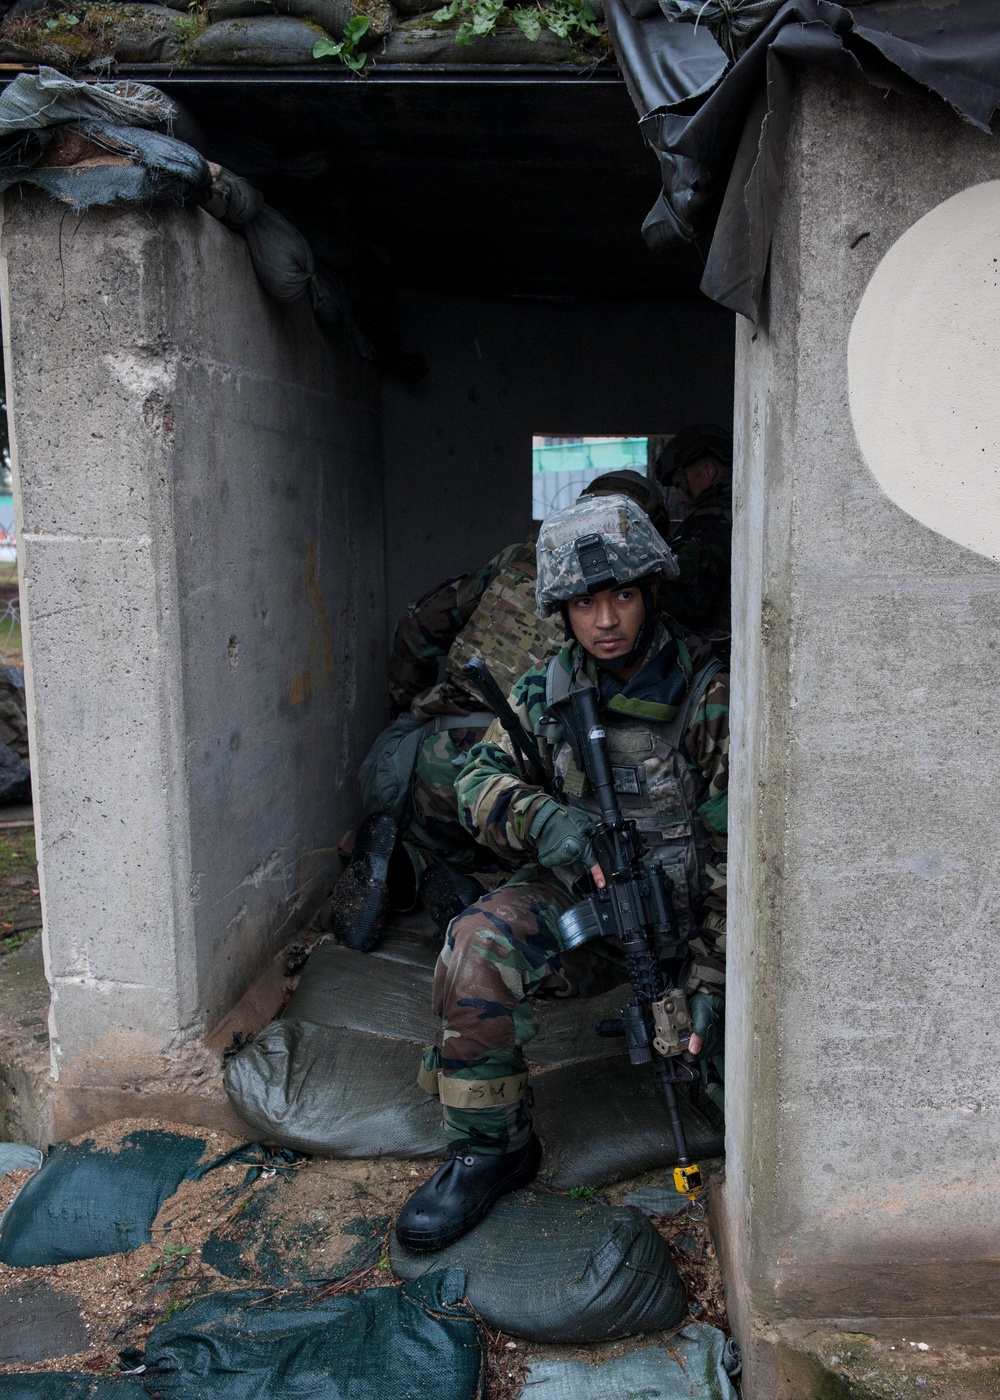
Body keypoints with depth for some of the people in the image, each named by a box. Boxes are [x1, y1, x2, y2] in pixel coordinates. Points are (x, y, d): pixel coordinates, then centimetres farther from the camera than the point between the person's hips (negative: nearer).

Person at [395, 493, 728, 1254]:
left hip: (678, 908, -2)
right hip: (575, 891, 2)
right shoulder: (546, 691, 2)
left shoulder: (707, 693, -11)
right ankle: (491, 1147, -8)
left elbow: (730, 848, -13)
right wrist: (538, 816, -23)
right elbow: (481, 777, 2)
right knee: (479, 945, -27)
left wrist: (712, 983, -18)